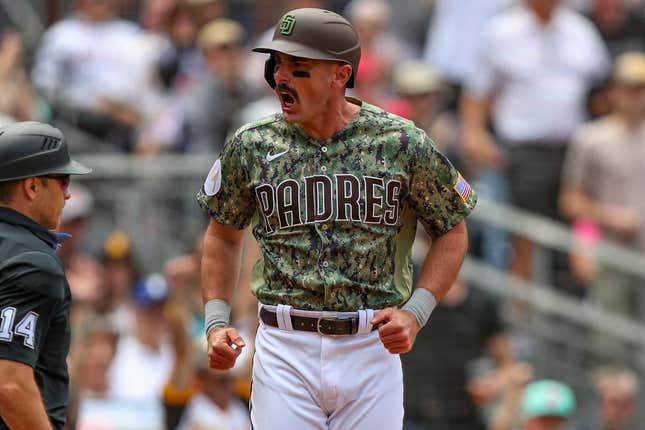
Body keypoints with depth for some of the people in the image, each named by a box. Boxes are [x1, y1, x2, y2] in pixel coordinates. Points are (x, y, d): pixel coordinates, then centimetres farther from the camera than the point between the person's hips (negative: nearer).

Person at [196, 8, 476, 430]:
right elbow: (225, 234, 17)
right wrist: (217, 321, 5)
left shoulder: (403, 144, -3)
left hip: (373, 347, 0)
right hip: (285, 346, 1)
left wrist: (415, 313, -6)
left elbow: (452, 232, 7)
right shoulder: (251, 146, 2)